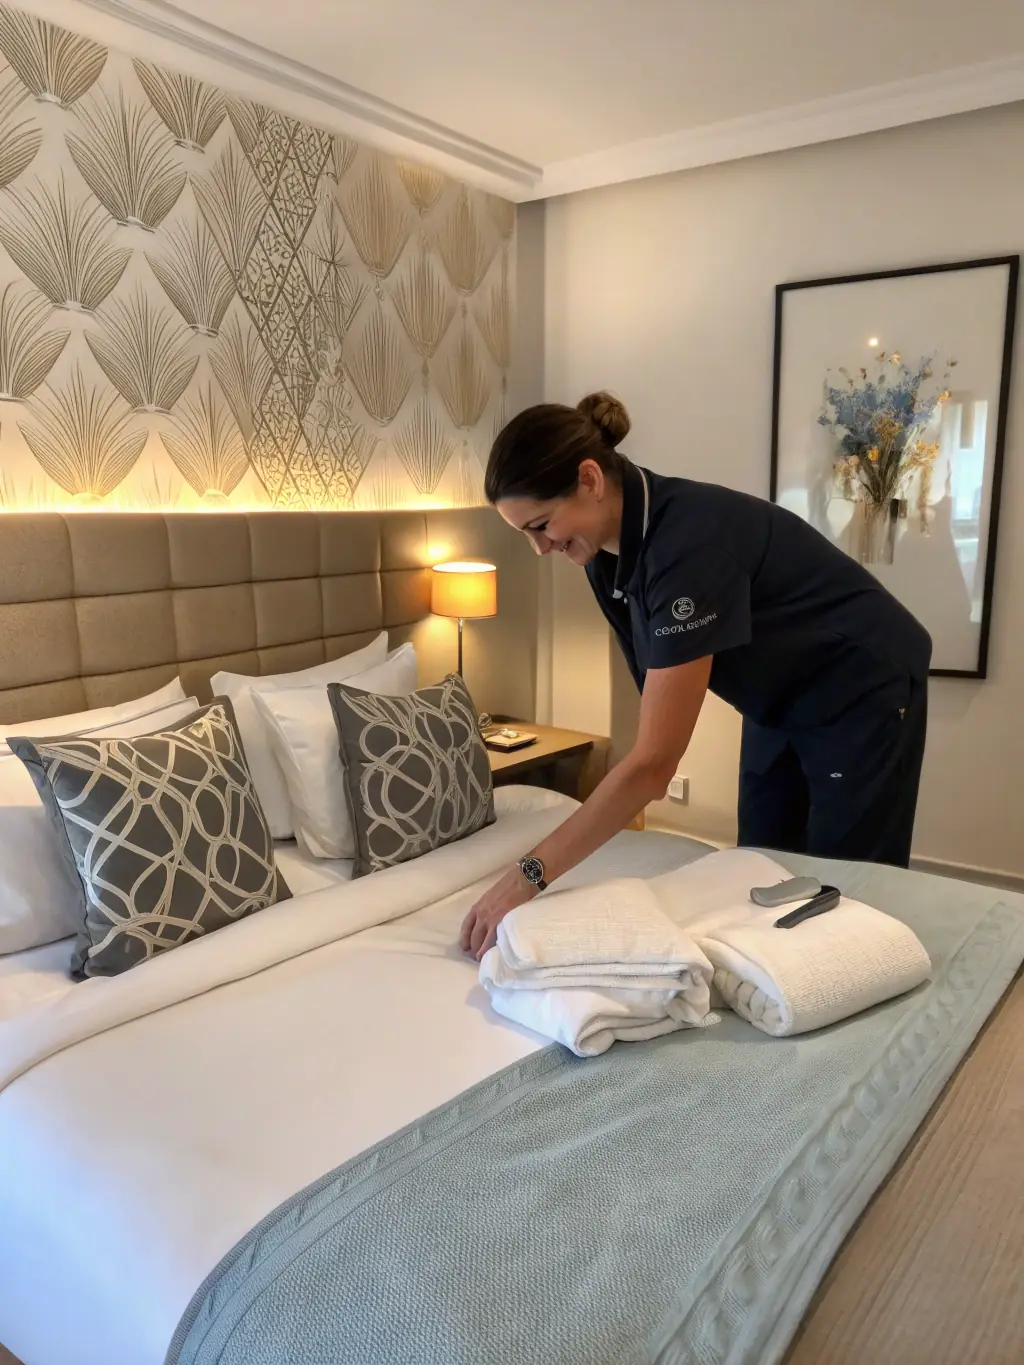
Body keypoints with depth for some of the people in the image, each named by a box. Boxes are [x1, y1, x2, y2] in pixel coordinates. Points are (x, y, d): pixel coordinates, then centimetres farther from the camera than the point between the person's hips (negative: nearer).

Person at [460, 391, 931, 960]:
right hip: (779, 700, 8)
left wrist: (528, 874, -38)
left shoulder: (688, 538, -37)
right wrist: (634, 804, 1)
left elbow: (655, 759, -40)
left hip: (863, 692, -8)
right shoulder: (607, 550, -12)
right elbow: (657, 688, 2)